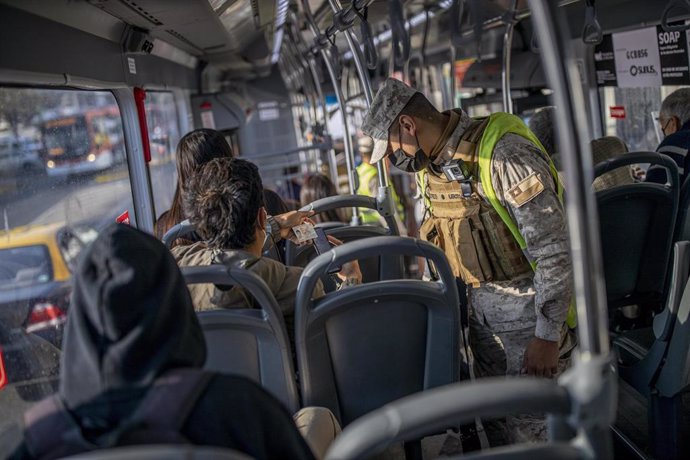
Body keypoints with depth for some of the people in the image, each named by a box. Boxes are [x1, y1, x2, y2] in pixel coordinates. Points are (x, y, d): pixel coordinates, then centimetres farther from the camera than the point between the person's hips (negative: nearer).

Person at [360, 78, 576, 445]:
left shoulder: (504, 154, -23)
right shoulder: (431, 166, 4)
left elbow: (553, 247, -23)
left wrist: (547, 335, -20)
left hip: (528, 307, -7)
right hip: (480, 308, 8)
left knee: (529, 429, -1)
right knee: (494, 420, 16)